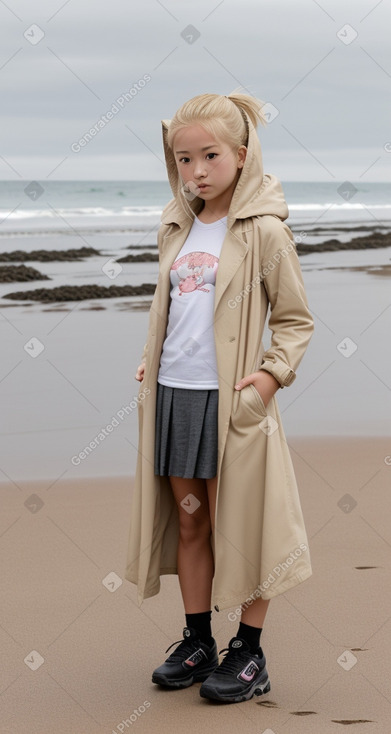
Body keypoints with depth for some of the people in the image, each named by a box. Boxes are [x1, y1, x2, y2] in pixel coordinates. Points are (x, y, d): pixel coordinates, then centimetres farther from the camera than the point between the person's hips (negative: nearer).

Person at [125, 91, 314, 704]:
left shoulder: (263, 231, -6)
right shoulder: (178, 230, 11)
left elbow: (296, 319, -2)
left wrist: (273, 373, -15)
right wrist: (151, 361, 11)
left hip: (232, 399, -6)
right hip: (173, 392, 6)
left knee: (236, 524, 1)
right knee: (189, 520, 12)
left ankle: (250, 653, 13)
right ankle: (197, 642, 24)